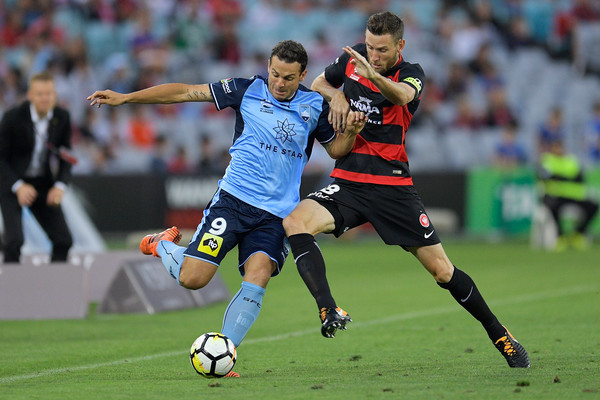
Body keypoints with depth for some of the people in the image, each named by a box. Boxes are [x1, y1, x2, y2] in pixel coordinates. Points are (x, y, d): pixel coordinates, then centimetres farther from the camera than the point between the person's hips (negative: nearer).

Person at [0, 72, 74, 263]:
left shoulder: (62, 117, -7)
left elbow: (65, 157, 4)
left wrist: (60, 186, -12)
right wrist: (18, 186, -24)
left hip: (44, 183, 4)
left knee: (63, 240, -3)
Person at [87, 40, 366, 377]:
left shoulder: (315, 106, 6)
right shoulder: (248, 90, 0)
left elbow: (336, 149, 20)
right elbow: (185, 92, 2)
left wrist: (351, 132, -4)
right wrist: (124, 98, 0)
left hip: (276, 213, 1)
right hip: (234, 199, -1)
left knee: (257, 280, -22)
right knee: (192, 278, -11)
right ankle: (163, 244, 23)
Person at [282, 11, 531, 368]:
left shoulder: (412, 74, -7)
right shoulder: (354, 59, 5)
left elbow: (402, 95, -32)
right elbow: (318, 83, 24)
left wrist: (373, 75, -55)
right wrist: (337, 95, -1)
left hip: (394, 187, -3)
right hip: (348, 184, 3)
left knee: (442, 270, -3)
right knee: (295, 222, -26)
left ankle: (499, 335, 16)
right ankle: (329, 312, -36)